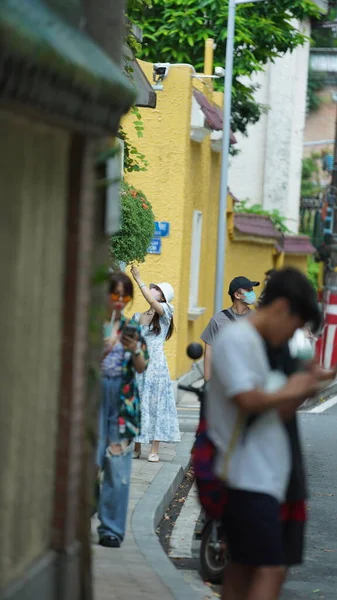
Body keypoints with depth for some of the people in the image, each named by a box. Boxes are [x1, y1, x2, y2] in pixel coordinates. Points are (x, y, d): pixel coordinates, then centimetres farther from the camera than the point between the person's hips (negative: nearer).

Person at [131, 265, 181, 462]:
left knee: (154, 404, -3)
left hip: (155, 366, -4)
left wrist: (139, 279, -17)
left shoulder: (165, 313, -1)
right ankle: (137, 447, 11)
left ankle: (154, 450, -1)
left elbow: (152, 302, -20)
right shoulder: (137, 317, 13)